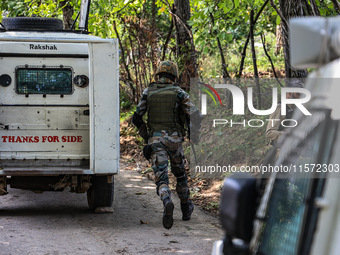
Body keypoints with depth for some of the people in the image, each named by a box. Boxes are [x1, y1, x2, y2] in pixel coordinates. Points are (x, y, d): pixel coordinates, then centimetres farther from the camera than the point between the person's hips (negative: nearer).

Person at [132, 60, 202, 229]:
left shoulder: (148, 92, 6)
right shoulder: (179, 93, 1)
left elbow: (136, 118, 8)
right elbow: (195, 116, -11)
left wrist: (145, 133, 22)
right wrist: (194, 136, -3)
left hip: (155, 140, 0)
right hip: (175, 139, 0)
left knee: (161, 179, -6)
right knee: (179, 173, 23)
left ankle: (167, 203, -37)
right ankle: (186, 208, 38)